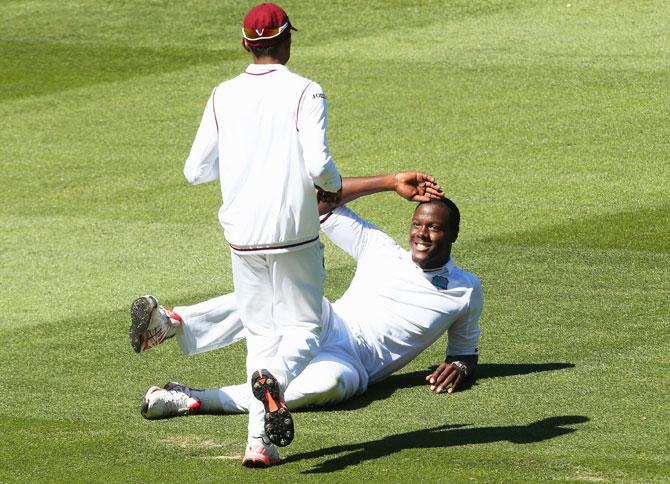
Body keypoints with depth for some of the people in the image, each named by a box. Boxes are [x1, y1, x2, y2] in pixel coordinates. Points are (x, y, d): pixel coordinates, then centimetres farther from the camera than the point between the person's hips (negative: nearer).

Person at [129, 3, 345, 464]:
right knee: (304, 328, 6)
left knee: (261, 334, 14)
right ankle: (275, 377, -29)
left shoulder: (223, 96, 3)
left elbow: (195, 170, 6)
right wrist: (334, 185, 2)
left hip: (243, 236, 4)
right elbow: (317, 164, -20)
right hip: (295, 235, -4)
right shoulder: (304, 93, -10)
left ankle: (258, 439, 1)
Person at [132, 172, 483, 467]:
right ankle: (173, 323, -53)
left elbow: (466, 351, 22)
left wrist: (460, 366, -3)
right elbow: (322, 201, 13)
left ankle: (193, 401, -43)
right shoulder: (381, 251, 15)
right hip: (325, 324, 2)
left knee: (329, 381, -42)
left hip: (351, 362, -2)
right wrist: (391, 183, 11)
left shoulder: (466, 291, 12)